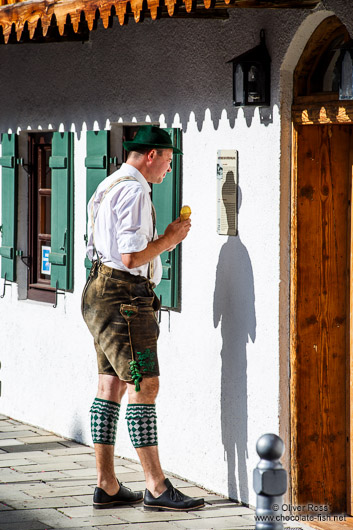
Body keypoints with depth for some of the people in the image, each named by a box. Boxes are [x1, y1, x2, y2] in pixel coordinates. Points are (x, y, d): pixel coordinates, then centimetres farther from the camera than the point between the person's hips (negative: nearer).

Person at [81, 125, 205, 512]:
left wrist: (163, 241, 17)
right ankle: (156, 488, -7)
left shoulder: (109, 187, 19)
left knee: (111, 386, 9)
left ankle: (106, 485, 11)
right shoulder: (134, 192, -15)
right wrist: (169, 238, -6)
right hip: (123, 297, -11)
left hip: (101, 292, 11)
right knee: (144, 387, -9)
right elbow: (132, 257, -21)